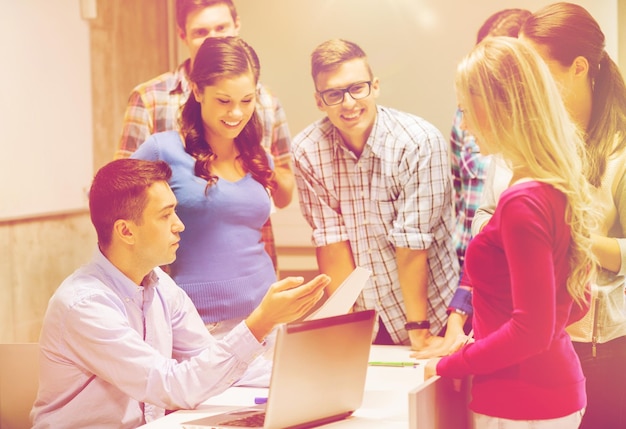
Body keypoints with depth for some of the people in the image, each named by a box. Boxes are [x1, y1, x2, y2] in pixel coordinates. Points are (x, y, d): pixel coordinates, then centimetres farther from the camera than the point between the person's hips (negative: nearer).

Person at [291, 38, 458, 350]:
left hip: (428, 314, -2)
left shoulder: (420, 142, -16)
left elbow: (411, 244, -17)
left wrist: (418, 332, -15)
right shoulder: (307, 151, -6)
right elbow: (331, 241, -6)